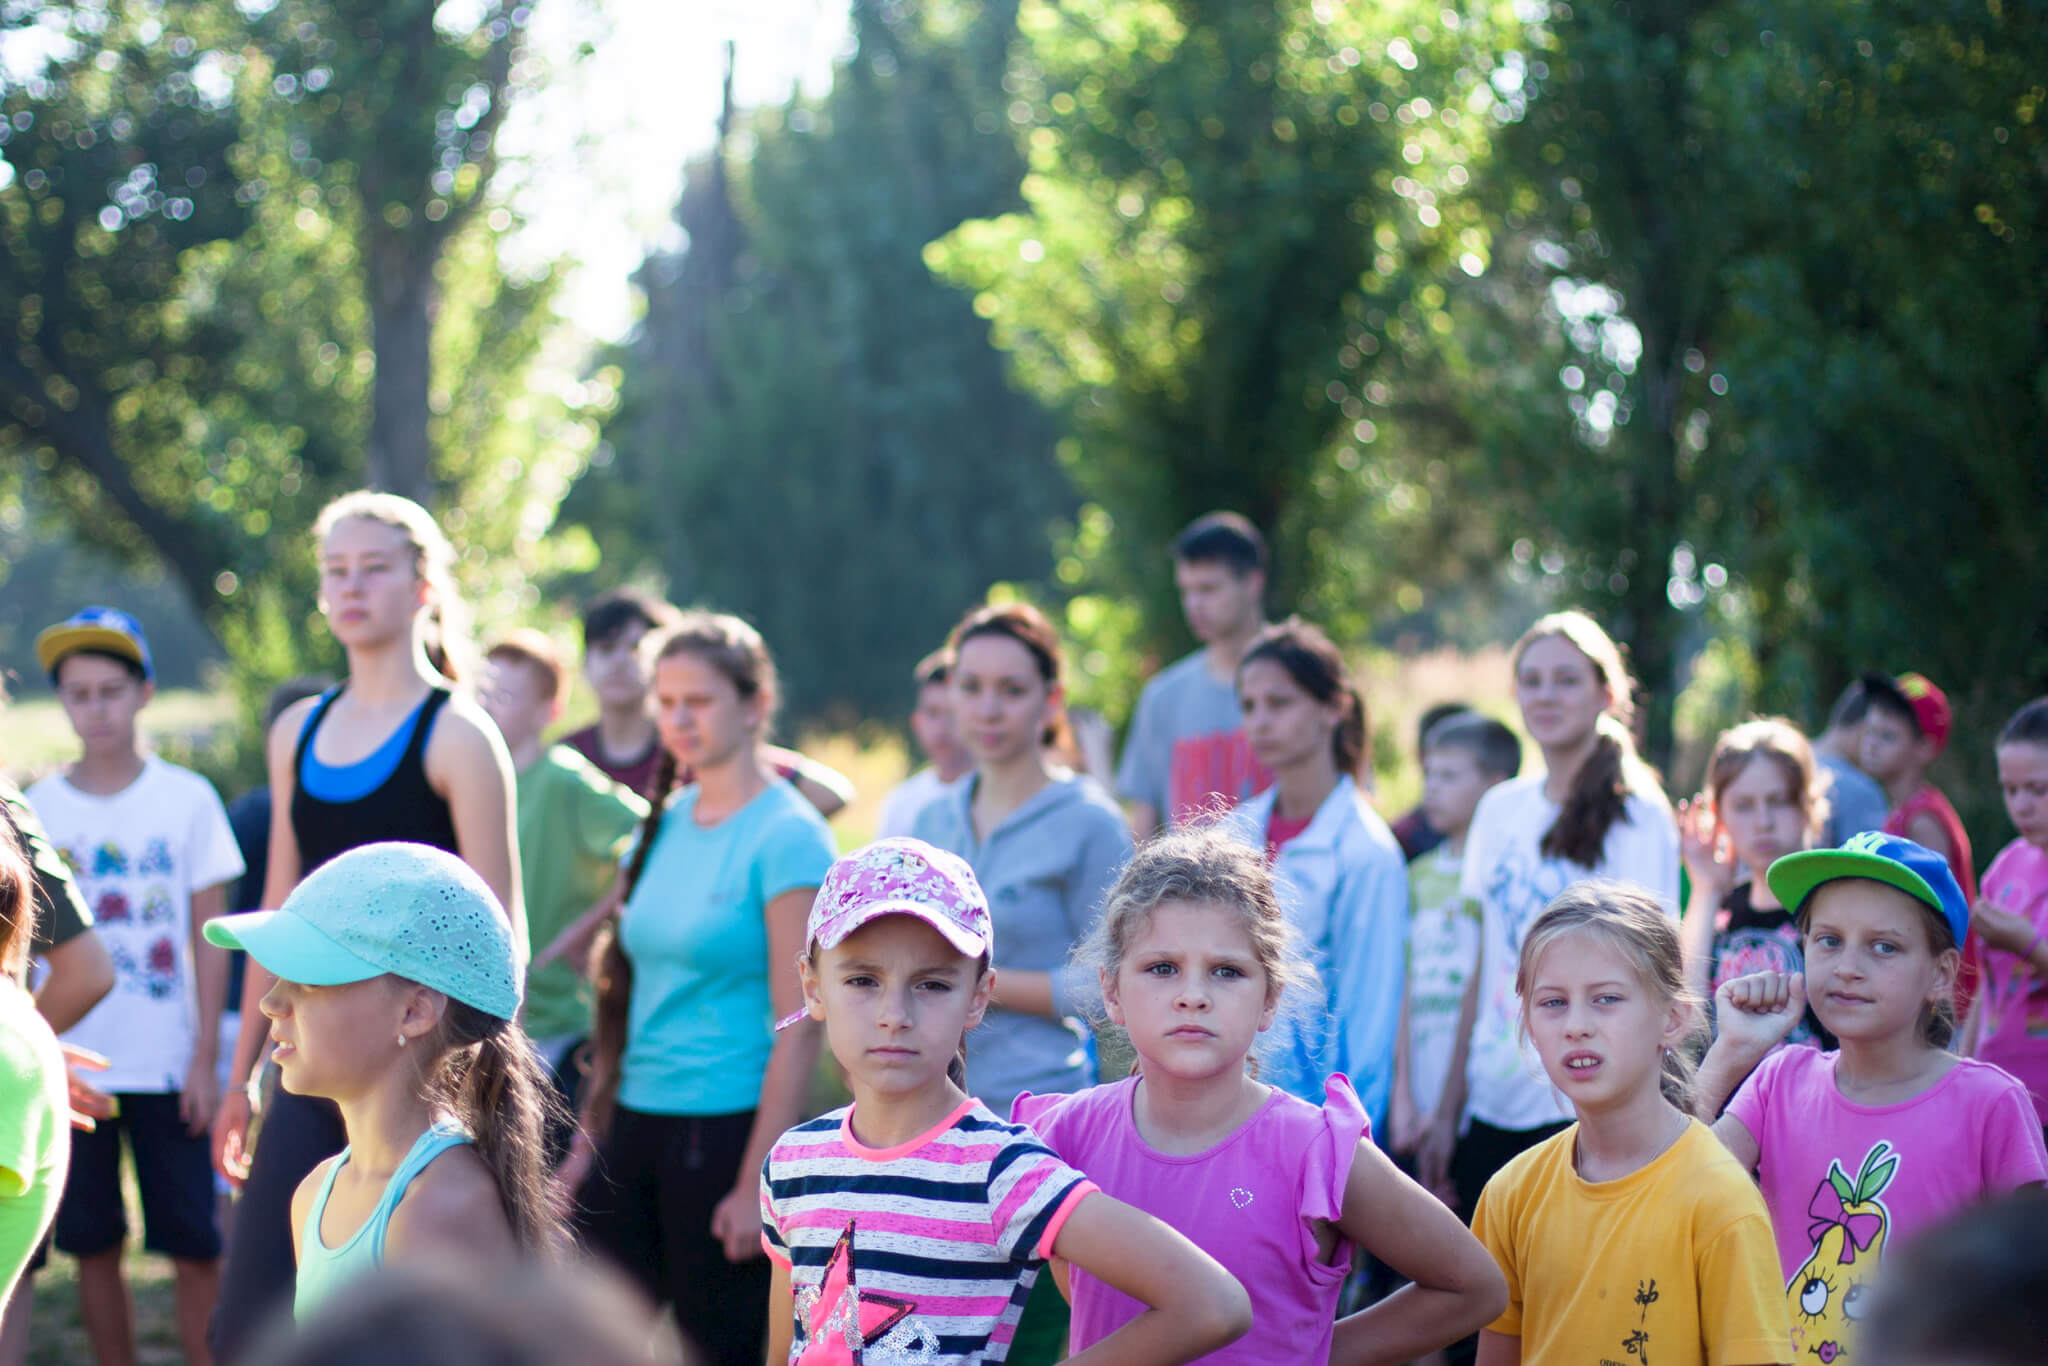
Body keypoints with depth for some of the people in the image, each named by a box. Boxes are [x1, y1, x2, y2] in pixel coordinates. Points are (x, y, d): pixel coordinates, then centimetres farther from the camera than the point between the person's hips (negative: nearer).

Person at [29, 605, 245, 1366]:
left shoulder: (186, 799, 1)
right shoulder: (35, 810, 4)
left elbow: (209, 937, 2)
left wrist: (206, 1058, -4)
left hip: (166, 1065, -2)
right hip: (70, 1066, 2)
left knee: (194, 1246, -2)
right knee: (93, 1246, 6)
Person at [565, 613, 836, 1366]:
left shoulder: (786, 835, -9)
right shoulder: (664, 822, 11)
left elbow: (798, 1030, -12)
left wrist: (755, 1186, -15)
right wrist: (588, 1141, 13)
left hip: (726, 1128, -6)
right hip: (634, 1128, 6)